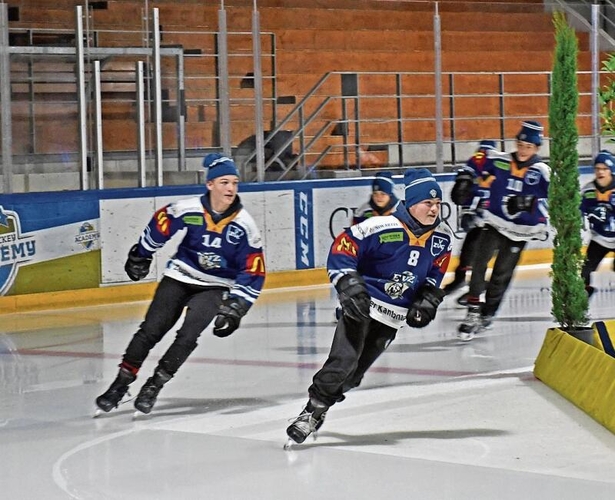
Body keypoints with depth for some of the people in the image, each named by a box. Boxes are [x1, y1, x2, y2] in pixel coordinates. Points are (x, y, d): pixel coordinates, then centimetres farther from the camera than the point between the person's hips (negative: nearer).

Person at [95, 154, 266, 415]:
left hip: (215, 288, 0)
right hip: (180, 277, 0)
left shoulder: (244, 225, -15)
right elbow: (159, 224, 4)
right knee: (151, 330, -7)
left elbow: (253, 272, -10)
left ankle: (153, 386, -5)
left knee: (188, 335, -17)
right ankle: (120, 384, 3)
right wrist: (141, 255, 14)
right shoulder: (187, 210, -17)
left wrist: (235, 308, -14)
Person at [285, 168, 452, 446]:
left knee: (354, 373, 6)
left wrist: (428, 299, 1)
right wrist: (349, 285, -23)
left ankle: (320, 408, 24)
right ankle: (310, 412, -7)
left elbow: (435, 271, 14)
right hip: (362, 305, -5)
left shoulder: (442, 237, -2)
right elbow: (342, 246, -17)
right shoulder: (383, 228, -21)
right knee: (343, 362, -18)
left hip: (394, 316, 5)